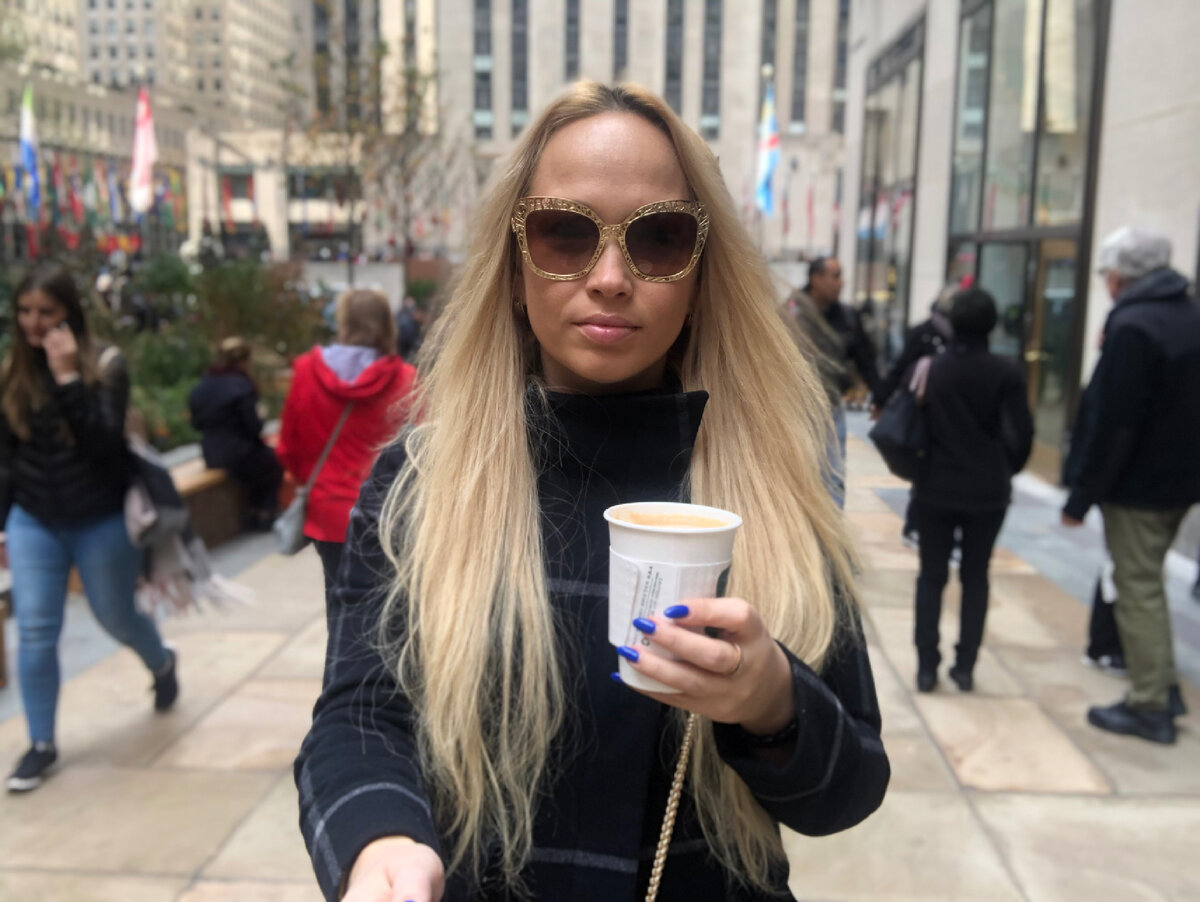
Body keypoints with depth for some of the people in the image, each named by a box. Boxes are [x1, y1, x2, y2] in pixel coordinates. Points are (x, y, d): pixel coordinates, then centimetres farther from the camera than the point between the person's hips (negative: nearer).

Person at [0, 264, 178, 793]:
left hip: (100, 522, -3)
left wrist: (68, 377, -28)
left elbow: (104, 442, -23)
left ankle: (162, 663, 45)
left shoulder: (105, 365, -11)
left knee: (116, 618, 12)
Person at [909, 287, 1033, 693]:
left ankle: (926, 667, 8)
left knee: (931, 577, 9)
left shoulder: (929, 369, -1)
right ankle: (965, 667, 14)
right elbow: (1022, 435, -9)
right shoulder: (1004, 373, -8)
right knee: (975, 578, 11)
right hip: (987, 492, -1)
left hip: (935, 488, 1)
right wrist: (1006, 469, 10)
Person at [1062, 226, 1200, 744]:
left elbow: (1111, 424, -22)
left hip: (1138, 486, -9)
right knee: (1148, 583, 21)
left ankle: (1150, 707, 9)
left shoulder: (1132, 327, -20)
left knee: (1138, 590, 0)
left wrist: (1081, 496, -17)